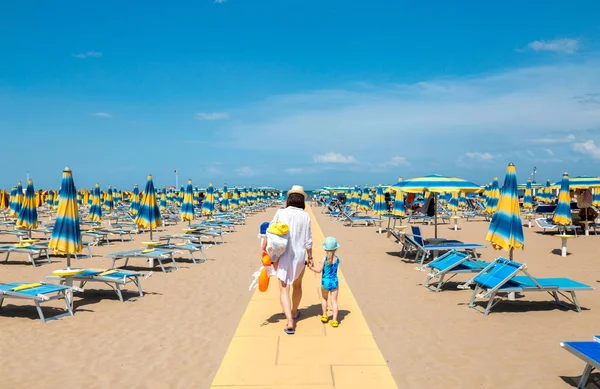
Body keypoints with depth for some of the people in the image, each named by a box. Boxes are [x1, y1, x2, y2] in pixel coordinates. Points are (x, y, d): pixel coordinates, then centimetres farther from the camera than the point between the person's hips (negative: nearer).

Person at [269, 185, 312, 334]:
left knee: (284, 289, 1)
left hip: (283, 256, -1)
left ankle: (290, 322, -12)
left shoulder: (280, 212, -7)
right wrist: (310, 257, 7)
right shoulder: (305, 216, -6)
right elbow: (308, 240, -4)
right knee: (297, 285, 24)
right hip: (299, 255, 1)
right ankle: (294, 312, 43)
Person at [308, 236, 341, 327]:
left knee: (324, 298, 23)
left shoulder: (324, 259, -13)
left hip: (325, 282, -1)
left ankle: (324, 316, 30)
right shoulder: (337, 259, -2)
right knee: (334, 301, 5)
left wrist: (311, 267, 4)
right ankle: (334, 320, -1)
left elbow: (319, 270, -14)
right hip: (335, 282, 1)